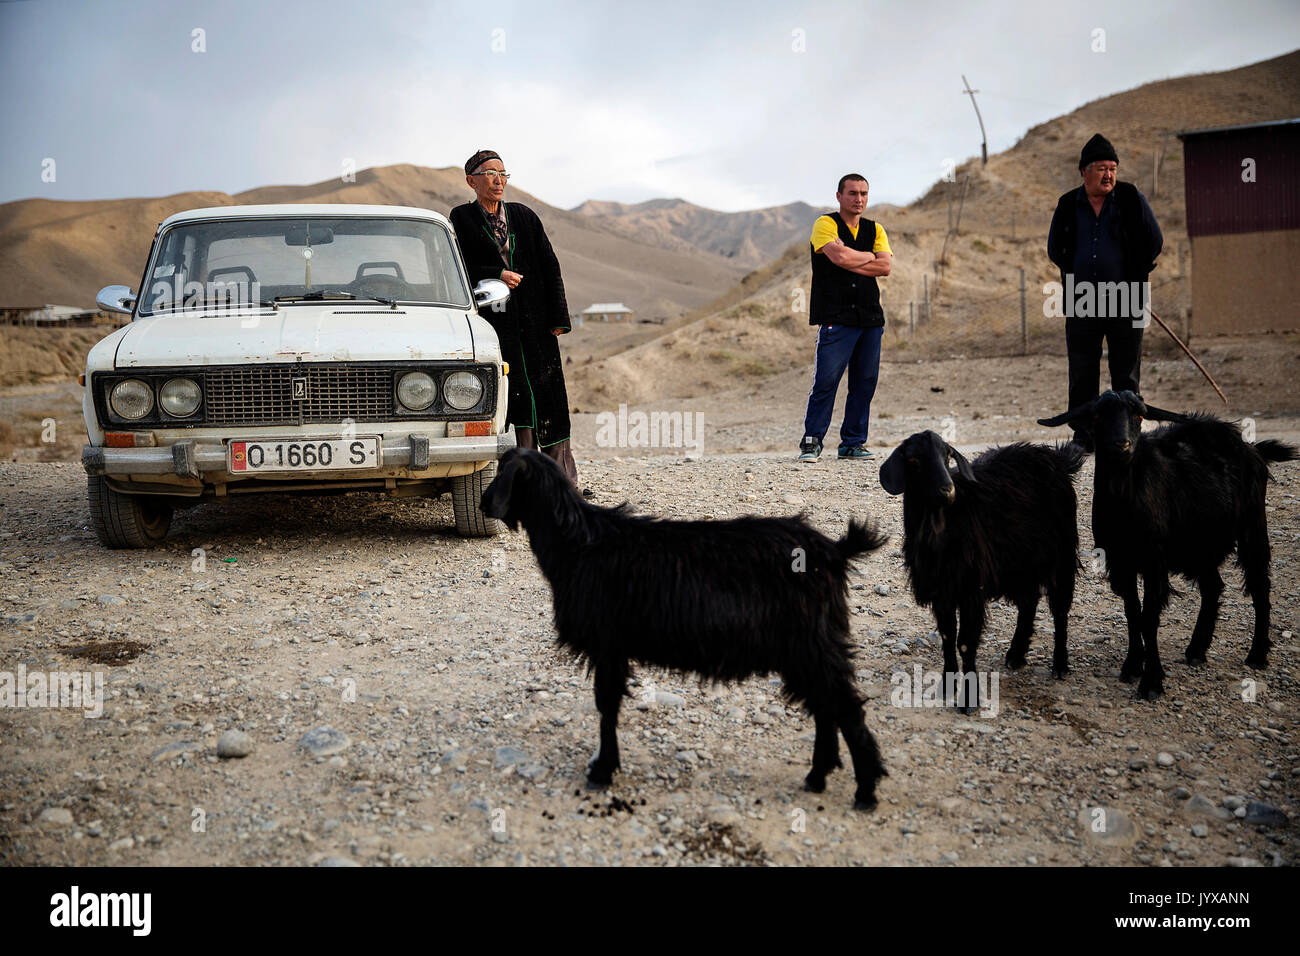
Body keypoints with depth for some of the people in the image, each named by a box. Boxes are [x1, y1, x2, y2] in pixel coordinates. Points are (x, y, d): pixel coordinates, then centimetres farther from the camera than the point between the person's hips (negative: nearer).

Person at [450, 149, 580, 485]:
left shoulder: (523, 216, 12)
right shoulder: (462, 219, 6)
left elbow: (550, 266, 9)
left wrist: (558, 316, 1)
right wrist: (496, 275, -16)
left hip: (535, 319, 2)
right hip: (494, 319, -2)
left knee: (547, 392, -1)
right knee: (514, 392, -4)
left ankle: (565, 480, 5)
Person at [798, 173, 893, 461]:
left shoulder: (876, 230, 16)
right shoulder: (825, 225, 2)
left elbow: (885, 267, 1)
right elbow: (839, 256, -16)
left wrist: (851, 261, -8)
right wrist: (870, 257, 1)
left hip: (871, 318, 5)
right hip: (836, 317, -5)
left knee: (865, 383, 5)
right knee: (826, 381, -10)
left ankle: (853, 443, 13)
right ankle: (811, 442, -2)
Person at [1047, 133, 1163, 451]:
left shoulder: (1131, 198, 2)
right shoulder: (1068, 205, 6)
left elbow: (1154, 242, 7)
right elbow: (1055, 249, 17)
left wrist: (1133, 276, 7)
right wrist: (1079, 274, 9)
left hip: (1125, 303, -2)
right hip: (1081, 303, 2)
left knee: (1126, 374, 1)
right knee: (1082, 375, 3)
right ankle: (1083, 437, 11)